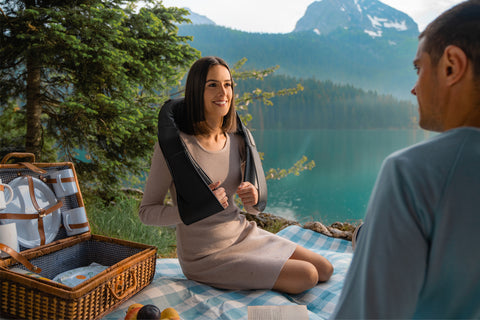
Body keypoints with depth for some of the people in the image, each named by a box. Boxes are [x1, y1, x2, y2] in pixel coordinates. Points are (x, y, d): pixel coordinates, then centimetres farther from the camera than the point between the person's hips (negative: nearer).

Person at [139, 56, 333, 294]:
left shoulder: (236, 141, -2)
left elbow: (253, 210, 8)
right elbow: (147, 212, -14)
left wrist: (253, 198, -17)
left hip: (244, 234, 6)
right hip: (207, 257, -6)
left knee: (325, 270, 9)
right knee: (307, 277, -11)